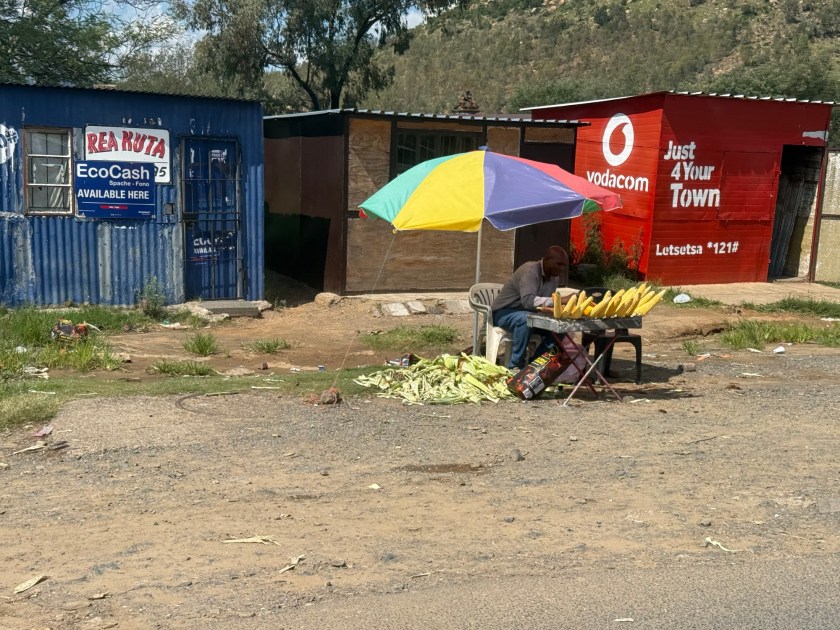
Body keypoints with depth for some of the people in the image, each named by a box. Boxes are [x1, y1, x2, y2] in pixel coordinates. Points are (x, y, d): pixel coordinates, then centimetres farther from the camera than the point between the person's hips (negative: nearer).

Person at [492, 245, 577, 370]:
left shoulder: (554, 276, 1)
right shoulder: (530, 270, -25)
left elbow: (546, 300, 5)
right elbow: (528, 300, -39)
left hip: (528, 314, 8)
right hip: (504, 312, -8)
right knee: (525, 320, -39)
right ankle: (515, 366, -26)